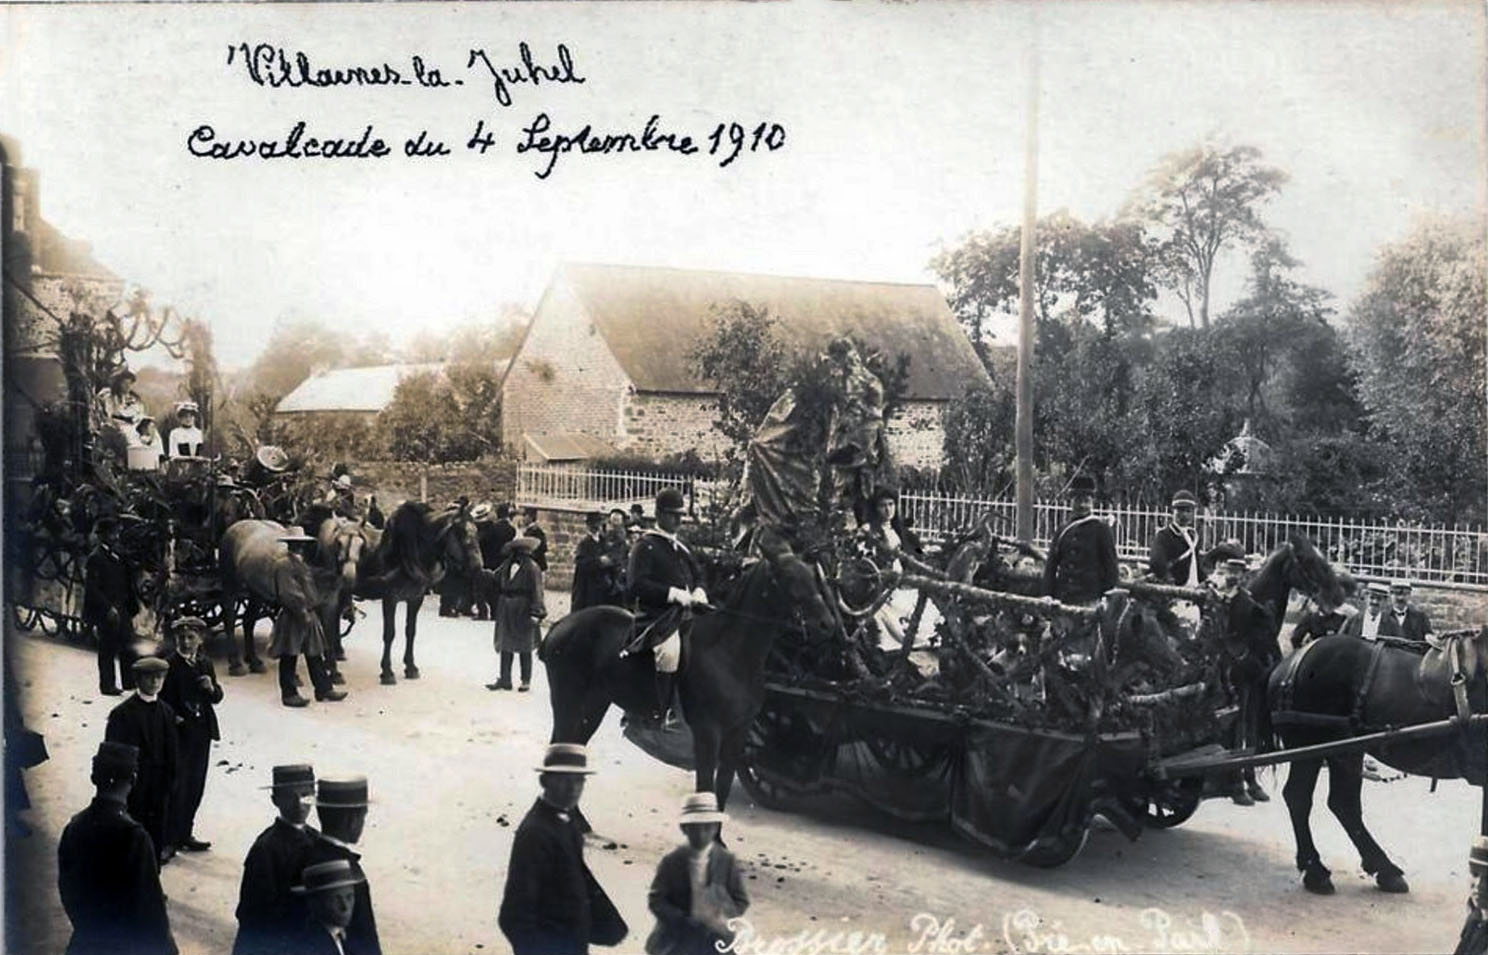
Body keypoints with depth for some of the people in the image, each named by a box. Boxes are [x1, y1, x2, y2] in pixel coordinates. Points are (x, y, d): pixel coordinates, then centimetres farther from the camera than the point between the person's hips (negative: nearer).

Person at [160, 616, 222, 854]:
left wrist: (212, 688, -8)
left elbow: (217, 698, 12)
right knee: (177, 786, -3)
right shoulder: (168, 664, -9)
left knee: (196, 785, 12)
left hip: (201, 732, 6)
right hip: (178, 731, -6)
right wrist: (171, 718, -22)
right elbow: (160, 699, -10)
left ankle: (185, 834, 22)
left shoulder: (205, 663, 10)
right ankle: (172, 837, 7)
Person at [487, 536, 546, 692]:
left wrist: (535, 613, -19)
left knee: (524, 649, 5)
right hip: (506, 611, 5)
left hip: (523, 611, -5)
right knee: (505, 645, 10)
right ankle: (505, 679, 18)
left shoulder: (532, 568, -12)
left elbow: (536, 591, -15)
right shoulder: (506, 565, 4)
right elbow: (497, 584, 13)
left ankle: (526, 681, 15)